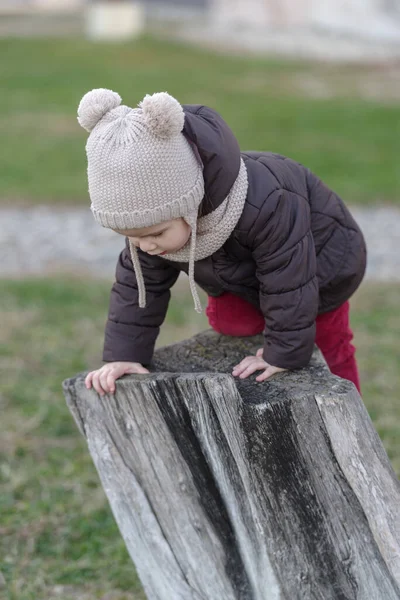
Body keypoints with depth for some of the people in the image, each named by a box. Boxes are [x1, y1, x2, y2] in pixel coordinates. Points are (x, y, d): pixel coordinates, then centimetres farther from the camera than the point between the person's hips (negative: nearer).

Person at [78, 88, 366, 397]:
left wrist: (283, 355, -30)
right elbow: (137, 283, -19)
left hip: (316, 261, -4)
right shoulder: (153, 215, -30)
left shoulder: (263, 208, -50)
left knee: (331, 342, 13)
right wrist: (123, 355, -24)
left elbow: (287, 283, -39)